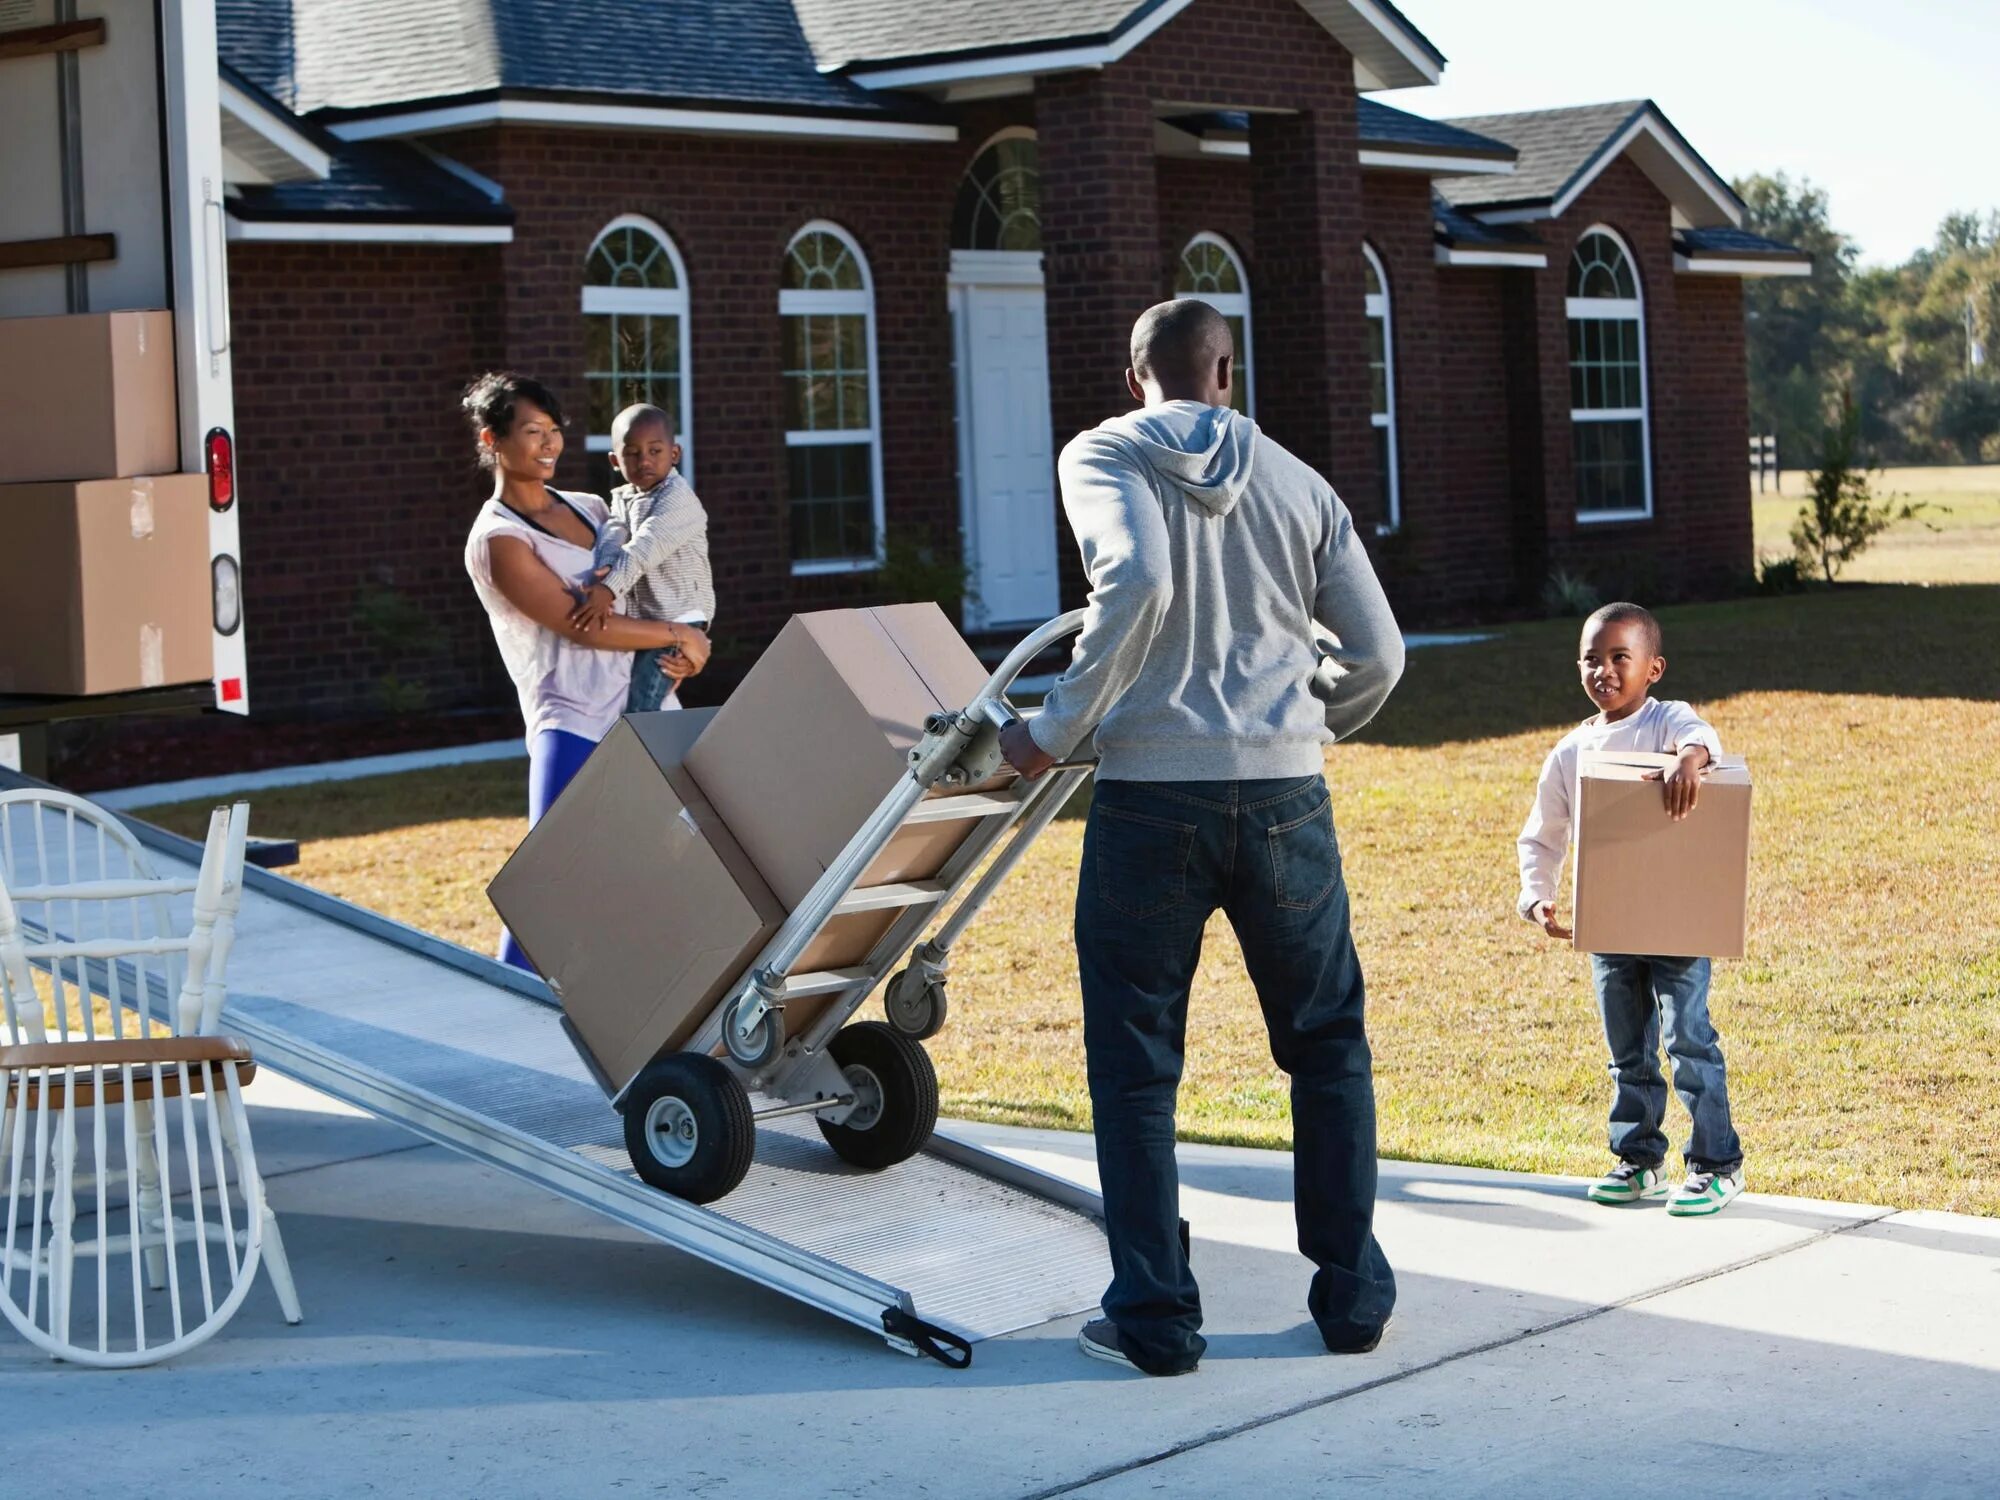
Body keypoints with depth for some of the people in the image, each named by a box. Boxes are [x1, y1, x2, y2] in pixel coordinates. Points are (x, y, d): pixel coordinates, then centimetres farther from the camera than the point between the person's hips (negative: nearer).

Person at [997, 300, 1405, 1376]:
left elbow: (1136, 579, -18)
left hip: (1153, 794, -2)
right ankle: (1352, 1295, 18)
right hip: (1286, 795, 3)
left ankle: (1154, 1316, 7)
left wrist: (1056, 729, -11)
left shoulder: (1103, 456, 3)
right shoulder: (1297, 484, 12)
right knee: (1328, 1045, 16)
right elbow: (1379, 656, 10)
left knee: (1134, 1065, 7)